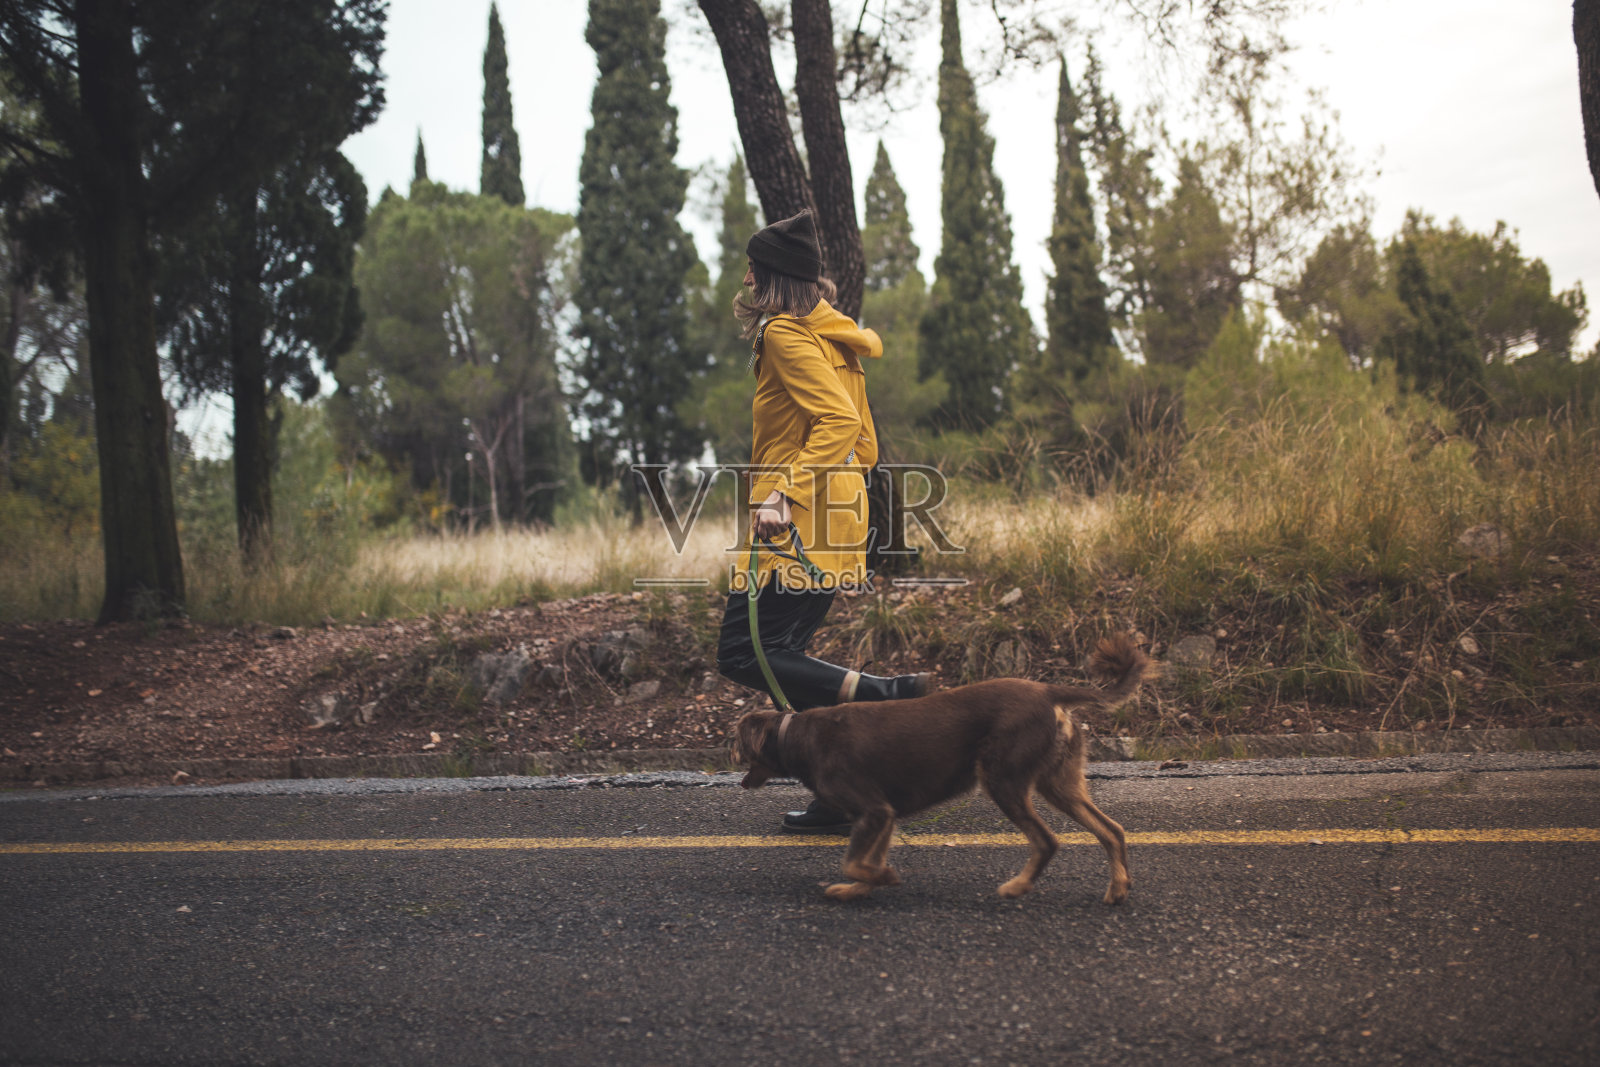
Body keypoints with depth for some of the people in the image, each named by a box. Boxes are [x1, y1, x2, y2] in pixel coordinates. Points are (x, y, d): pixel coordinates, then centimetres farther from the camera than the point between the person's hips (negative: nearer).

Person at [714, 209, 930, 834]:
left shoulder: (786, 332, -10)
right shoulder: (834, 337, 19)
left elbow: (839, 420, -23)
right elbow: (865, 442, 22)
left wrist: (785, 493, -27)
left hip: (797, 526, -10)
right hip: (836, 518, 10)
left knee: (743, 654, -9)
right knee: (781, 655, 13)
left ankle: (887, 696, -16)